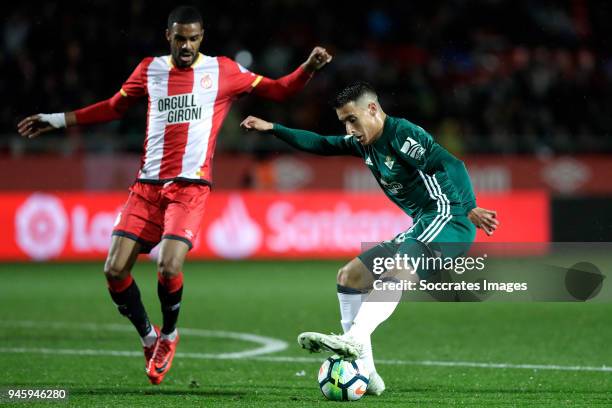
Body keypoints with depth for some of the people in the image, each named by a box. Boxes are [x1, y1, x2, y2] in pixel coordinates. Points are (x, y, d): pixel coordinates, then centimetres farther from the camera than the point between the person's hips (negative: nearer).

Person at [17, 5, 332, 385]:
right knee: (115, 270, -8)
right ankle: (148, 337, 17)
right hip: (147, 185, 4)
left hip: (191, 186, -3)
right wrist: (58, 119, 23)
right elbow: (114, 107, 25)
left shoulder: (222, 70, 5)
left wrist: (309, 67, -10)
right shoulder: (150, 69, 13)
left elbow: (278, 90, 7)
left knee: (169, 266, -22)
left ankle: (168, 335, 8)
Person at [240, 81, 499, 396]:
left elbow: (451, 166, -24)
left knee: (397, 272, -35)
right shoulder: (363, 143, 13)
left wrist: (470, 209, -37)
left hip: (448, 221, -10)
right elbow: (321, 145, 27)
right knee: (348, 276, 9)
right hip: (421, 227, 10)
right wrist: (272, 129, 23)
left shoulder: (403, 135, -14)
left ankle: (354, 340, -53)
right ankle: (365, 373, 2)